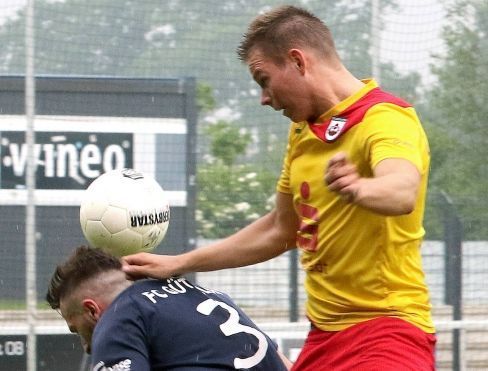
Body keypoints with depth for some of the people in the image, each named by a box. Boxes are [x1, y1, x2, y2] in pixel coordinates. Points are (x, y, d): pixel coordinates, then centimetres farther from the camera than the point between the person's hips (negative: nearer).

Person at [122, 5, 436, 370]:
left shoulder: (385, 118, -14)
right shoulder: (302, 131, 15)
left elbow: (403, 192, -36)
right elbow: (280, 230, 27)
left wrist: (358, 189, -58)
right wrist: (178, 264, 26)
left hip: (385, 330, -9)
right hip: (324, 337, 9)